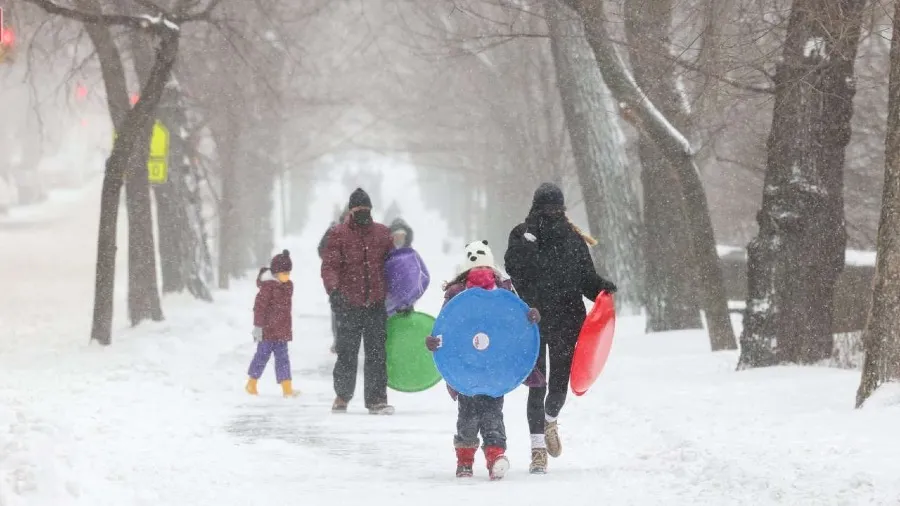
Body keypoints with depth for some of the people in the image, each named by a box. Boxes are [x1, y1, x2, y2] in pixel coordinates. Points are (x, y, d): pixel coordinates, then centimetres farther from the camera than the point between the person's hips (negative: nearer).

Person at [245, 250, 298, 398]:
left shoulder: (288, 285, 11)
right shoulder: (268, 286, -15)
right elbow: (260, 306, -18)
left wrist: (288, 327, 24)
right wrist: (258, 325, -20)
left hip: (282, 330, 7)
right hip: (267, 330, -7)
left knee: (282, 358, 5)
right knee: (263, 355, 2)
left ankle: (287, 388, 2)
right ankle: (251, 384, 17)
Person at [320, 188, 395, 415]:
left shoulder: (382, 233, 9)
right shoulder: (339, 234, -1)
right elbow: (329, 266, -7)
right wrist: (333, 290, -24)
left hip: (376, 303, 2)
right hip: (349, 303, -2)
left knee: (377, 353, 1)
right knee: (347, 352, 4)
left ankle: (377, 398, 5)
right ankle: (342, 395, 21)